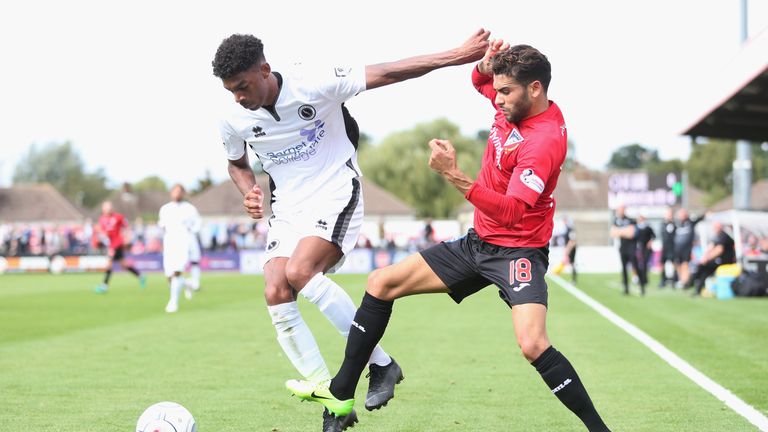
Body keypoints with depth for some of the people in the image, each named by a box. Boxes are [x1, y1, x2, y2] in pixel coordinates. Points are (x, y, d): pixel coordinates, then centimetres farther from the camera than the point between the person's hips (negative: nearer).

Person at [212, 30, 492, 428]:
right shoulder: (234, 122, -3)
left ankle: (380, 363, -15)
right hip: (287, 210, 5)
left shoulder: (313, 85, -17)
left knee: (299, 271, -29)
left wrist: (458, 55, -17)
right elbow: (237, 164, 20)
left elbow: (386, 73, -15)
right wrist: (249, 192, -4)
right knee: (275, 295, -15)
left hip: (335, 197, -5)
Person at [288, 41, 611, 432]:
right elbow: (480, 81, 24)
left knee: (532, 345, -31)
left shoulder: (545, 140, -26)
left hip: (518, 250, -9)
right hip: (478, 242, 9)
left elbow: (509, 212, -34)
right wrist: (486, 64, -1)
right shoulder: (513, 104, -1)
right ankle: (341, 393, 15)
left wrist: (455, 176, -41)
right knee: (381, 284, 7)